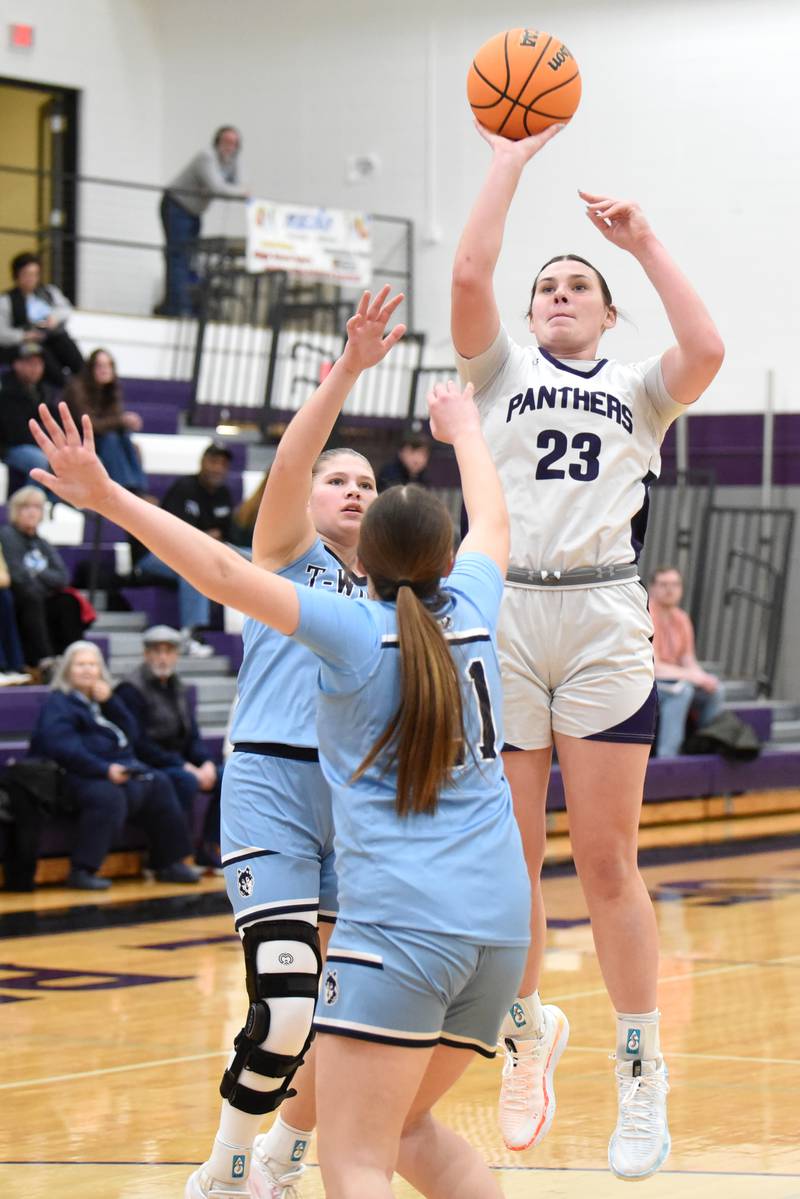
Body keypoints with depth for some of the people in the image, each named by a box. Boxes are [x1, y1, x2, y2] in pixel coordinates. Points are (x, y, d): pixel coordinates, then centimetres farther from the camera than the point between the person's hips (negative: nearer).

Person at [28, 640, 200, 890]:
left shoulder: (99, 700, 23)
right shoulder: (57, 705, -2)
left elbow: (128, 733, 14)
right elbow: (65, 750, -18)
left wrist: (109, 701, 0)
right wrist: (105, 770, -26)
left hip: (116, 769, 9)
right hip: (79, 776, -9)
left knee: (158, 785, -4)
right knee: (108, 795, -36)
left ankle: (168, 864, 0)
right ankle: (82, 872, -37)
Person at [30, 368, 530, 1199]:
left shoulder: (352, 629, -2)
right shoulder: (470, 607, 12)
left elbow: (224, 574, -11)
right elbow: (493, 523, 33)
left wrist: (108, 498, -12)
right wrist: (464, 431, 51)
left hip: (400, 920, -7)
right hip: (500, 920, 7)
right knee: (407, 1127, 22)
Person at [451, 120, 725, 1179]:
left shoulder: (638, 388, 15)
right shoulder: (503, 374, 15)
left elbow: (707, 350, -7)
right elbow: (468, 276, -2)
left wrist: (646, 244, -2)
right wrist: (510, 160, 1)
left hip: (603, 623, -1)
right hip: (506, 615, 1)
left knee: (608, 863, -3)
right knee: (511, 859, 3)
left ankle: (641, 1073, 5)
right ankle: (529, 1028, 24)